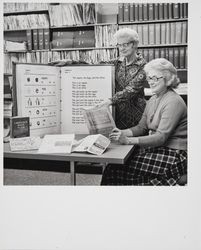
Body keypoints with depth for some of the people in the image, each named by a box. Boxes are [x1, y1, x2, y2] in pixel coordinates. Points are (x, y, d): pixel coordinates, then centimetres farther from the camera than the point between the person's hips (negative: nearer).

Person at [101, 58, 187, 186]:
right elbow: (141, 127, 13)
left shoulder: (173, 101, -14)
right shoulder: (153, 100, 14)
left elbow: (161, 137, -22)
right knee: (112, 167, -11)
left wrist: (128, 140, -27)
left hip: (173, 154, -8)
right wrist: (123, 133, -7)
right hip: (155, 149, 8)